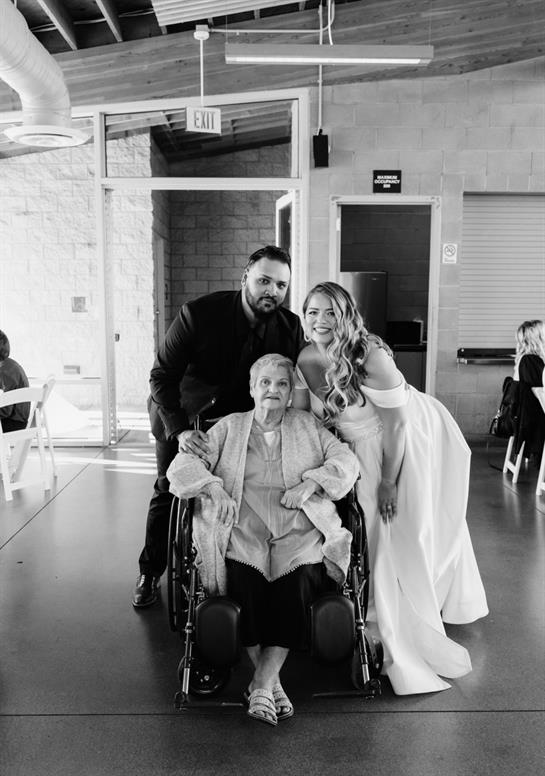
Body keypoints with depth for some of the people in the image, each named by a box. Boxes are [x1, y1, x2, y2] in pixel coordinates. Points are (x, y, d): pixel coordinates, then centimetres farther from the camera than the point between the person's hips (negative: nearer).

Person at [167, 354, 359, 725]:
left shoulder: (307, 425, 21)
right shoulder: (230, 427, 18)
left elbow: (348, 461, 12)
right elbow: (182, 464, 10)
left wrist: (312, 482, -5)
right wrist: (213, 486, -10)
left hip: (299, 532, 1)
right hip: (243, 532, 0)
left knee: (297, 582, -30)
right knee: (244, 581, -30)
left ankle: (262, 684, -24)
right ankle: (272, 682, -16)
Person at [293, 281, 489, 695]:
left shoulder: (371, 356, -30)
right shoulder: (304, 361, -12)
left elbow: (396, 423, -24)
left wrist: (389, 482, -19)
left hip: (412, 441, -5)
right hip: (361, 450, 5)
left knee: (406, 531, 3)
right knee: (368, 531, 9)